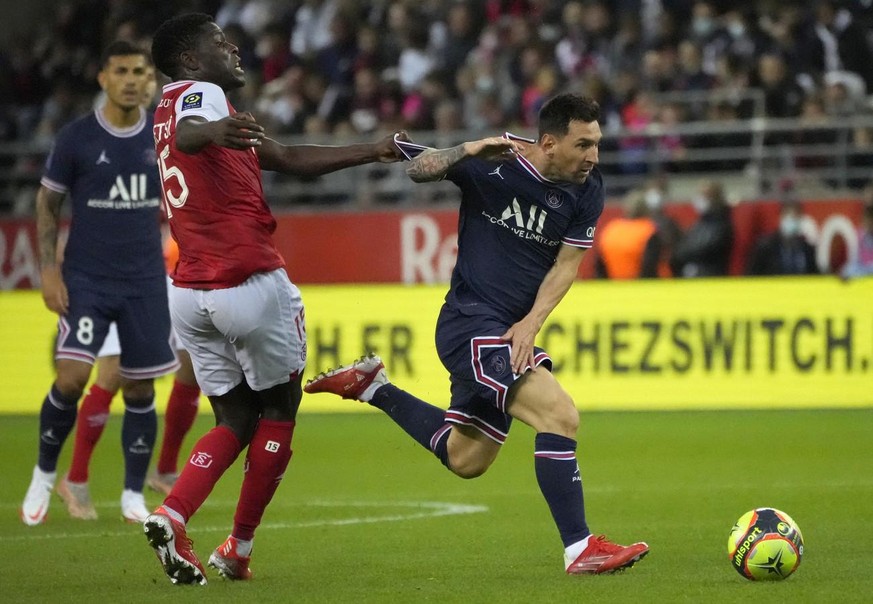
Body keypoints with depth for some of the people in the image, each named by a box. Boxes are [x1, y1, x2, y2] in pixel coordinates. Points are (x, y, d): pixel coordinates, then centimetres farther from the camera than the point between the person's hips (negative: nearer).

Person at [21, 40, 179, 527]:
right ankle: (45, 473, 7)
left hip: (145, 282, 2)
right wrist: (49, 271, -6)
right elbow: (47, 205, 3)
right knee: (71, 380, -16)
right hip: (86, 280, -2)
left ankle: (134, 494, 18)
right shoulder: (76, 138, -5)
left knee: (140, 390, 3)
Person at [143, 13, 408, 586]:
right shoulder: (200, 94, -6)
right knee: (279, 411, 10)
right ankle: (239, 550, 11)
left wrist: (373, 151, 23)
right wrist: (214, 132, -57)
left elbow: (289, 159, 23)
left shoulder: (177, 105, 22)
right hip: (252, 285, -8)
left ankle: (171, 515, -9)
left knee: (234, 420, 14)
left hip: (189, 294, 8)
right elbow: (186, 133, -34)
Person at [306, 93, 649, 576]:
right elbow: (418, 171, -12)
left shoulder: (587, 191, -2)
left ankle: (371, 387, 35)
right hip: (470, 323, -7)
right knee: (560, 416, -23)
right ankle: (580, 550, -19)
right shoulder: (494, 163, -14)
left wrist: (531, 323, -15)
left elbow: (566, 265, -1)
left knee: (464, 460, 20)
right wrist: (467, 151, -31)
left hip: (509, 335, 7)